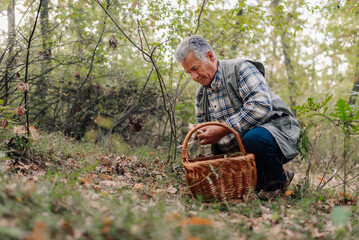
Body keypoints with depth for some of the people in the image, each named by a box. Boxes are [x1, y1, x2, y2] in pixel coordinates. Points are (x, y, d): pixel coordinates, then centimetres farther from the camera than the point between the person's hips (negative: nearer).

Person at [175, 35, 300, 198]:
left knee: (253, 138, -39)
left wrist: (223, 130, -27)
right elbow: (203, 125, 23)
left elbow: (261, 106, -27)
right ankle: (261, 183, 13)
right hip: (237, 154, 7)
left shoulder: (241, 69, -11)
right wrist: (200, 135, -3)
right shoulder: (200, 94, 12)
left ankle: (279, 181, -9)